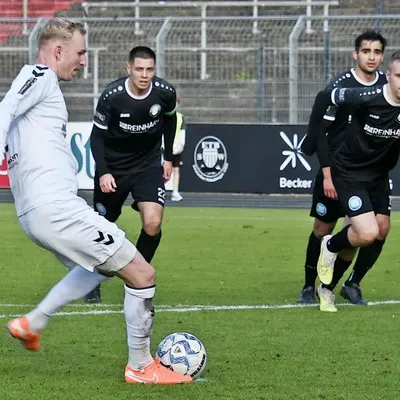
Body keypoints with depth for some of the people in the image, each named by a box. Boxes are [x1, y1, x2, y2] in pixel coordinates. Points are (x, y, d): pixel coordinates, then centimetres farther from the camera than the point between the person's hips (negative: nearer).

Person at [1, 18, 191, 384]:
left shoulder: (37, 81, 21)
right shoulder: (40, 76, -7)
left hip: (34, 213, 11)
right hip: (55, 207, -11)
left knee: (104, 264, 34)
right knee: (142, 274, -5)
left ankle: (32, 324, 27)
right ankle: (141, 367, 6)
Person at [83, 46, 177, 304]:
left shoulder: (165, 93, -16)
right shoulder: (112, 96, -24)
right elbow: (97, 136, -12)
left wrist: (168, 157, 11)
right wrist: (103, 173, -22)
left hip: (149, 164, 1)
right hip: (114, 167, -1)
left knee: (153, 223, -18)